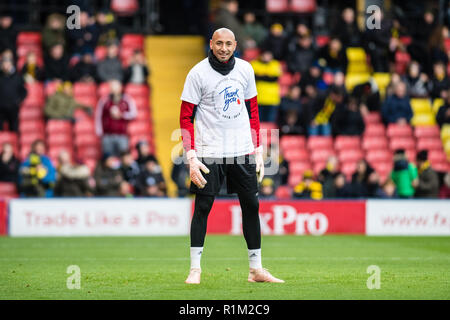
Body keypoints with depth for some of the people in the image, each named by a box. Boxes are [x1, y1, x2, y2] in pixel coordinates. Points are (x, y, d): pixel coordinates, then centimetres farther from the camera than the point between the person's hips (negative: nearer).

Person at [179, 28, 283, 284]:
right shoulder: (198, 73, -7)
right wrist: (191, 157, -14)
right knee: (203, 205, -5)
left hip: (243, 150, 4)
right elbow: (186, 117, -6)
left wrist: (258, 150, 9)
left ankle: (256, 269, 12)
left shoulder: (245, 69, 6)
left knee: (251, 205, 5)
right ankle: (195, 268, 3)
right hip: (209, 152, -4)